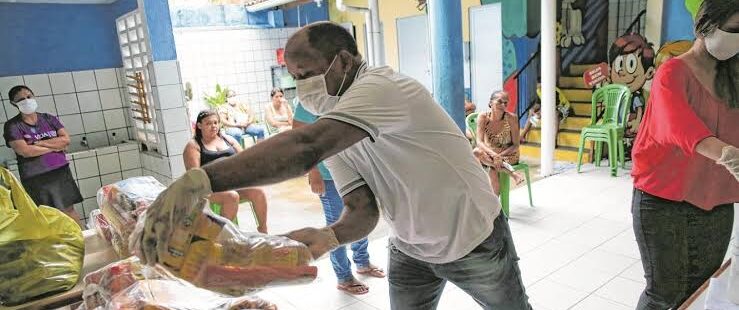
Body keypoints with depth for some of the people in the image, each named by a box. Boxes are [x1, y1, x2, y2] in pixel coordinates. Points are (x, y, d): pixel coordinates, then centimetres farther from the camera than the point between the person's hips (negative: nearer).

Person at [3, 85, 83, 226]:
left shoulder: (49, 118, 7)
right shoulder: (12, 126, -4)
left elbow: (66, 140, -4)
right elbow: (25, 151, -16)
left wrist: (39, 143, -12)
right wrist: (54, 146, -9)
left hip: (61, 172, 3)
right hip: (35, 179, -3)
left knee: (69, 210, 9)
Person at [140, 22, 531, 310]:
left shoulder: (380, 87, -31)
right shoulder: (335, 132, -7)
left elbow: (307, 148, -49)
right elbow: (363, 209, -14)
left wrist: (199, 179, -57)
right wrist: (328, 236, -36)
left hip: (473, 239, -5)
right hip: (410, 249, 5)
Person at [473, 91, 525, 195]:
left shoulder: (511, 118, -15)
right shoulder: (483, 117, -11)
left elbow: (515, 145, -12)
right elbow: (479, 142, -20)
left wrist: (499, 155, -27)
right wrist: (494, 154, -37)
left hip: (508, 155, -3)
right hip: (489, 153, 3)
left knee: (492, 170, -33)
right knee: (476, 152, -31)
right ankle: (510, 171, -32)